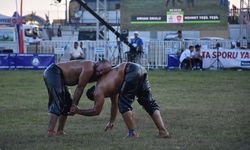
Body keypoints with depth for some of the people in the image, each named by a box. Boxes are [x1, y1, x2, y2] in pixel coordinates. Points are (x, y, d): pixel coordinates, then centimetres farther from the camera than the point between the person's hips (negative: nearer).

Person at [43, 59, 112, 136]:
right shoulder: (89, 68, -20)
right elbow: (80, 88, -15)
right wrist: (74, 105, -7)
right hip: (53, 73, -10)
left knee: (67, 102, 14)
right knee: (58, 103, -17)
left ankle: (60, 131, 16)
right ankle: (50, 132, -21)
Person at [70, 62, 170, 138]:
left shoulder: (99, 90, 3)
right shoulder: (108, 86, 29)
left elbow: (96, 111, 4)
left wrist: (78, 111, 16)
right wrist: (112, 121, 51)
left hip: (131, 72, -9)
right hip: (140, 69, 9)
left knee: (124, 103, 4)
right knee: (149, 102, 11)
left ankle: (132, 133, 4)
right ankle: (163, 131, 6)